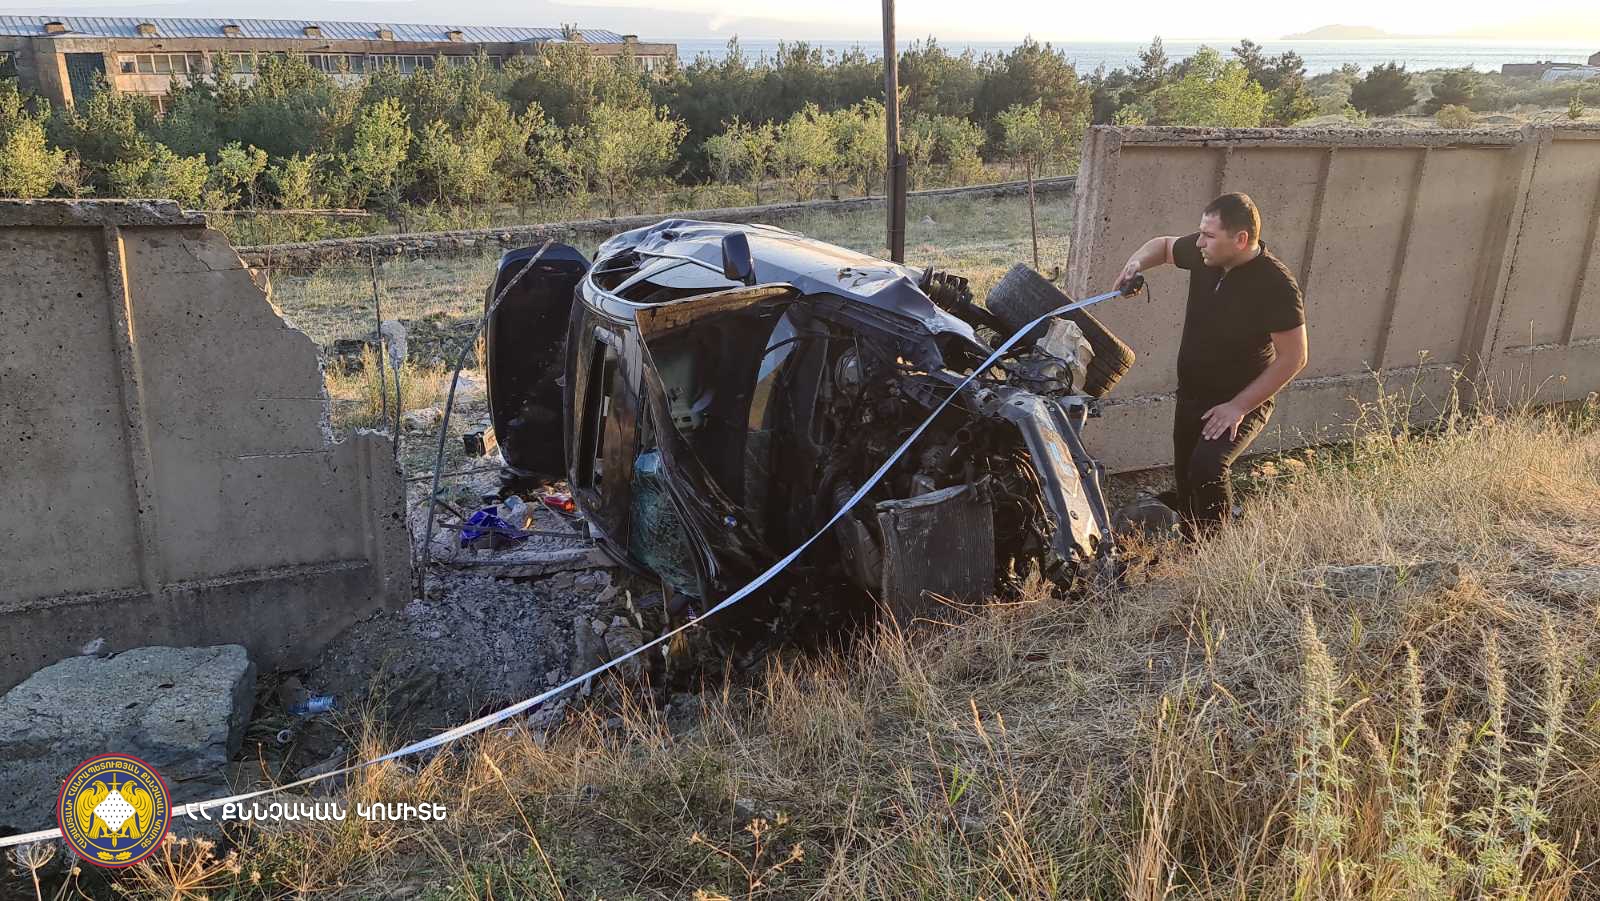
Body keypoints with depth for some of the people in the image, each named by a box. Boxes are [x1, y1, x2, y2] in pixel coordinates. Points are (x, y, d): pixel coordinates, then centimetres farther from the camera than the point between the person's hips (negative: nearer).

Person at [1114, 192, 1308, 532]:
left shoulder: (1276, 285, -24)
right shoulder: (1203, 254, -8)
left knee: (1207, 469, -28)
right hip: (1190, 395, 7)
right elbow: (1164, 244, 15)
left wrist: (1239, 406, -20)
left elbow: (1293, 358, -19)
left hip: (1241, 403, -6)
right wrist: (1137, 262, -8)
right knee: (1185, 481, 15)